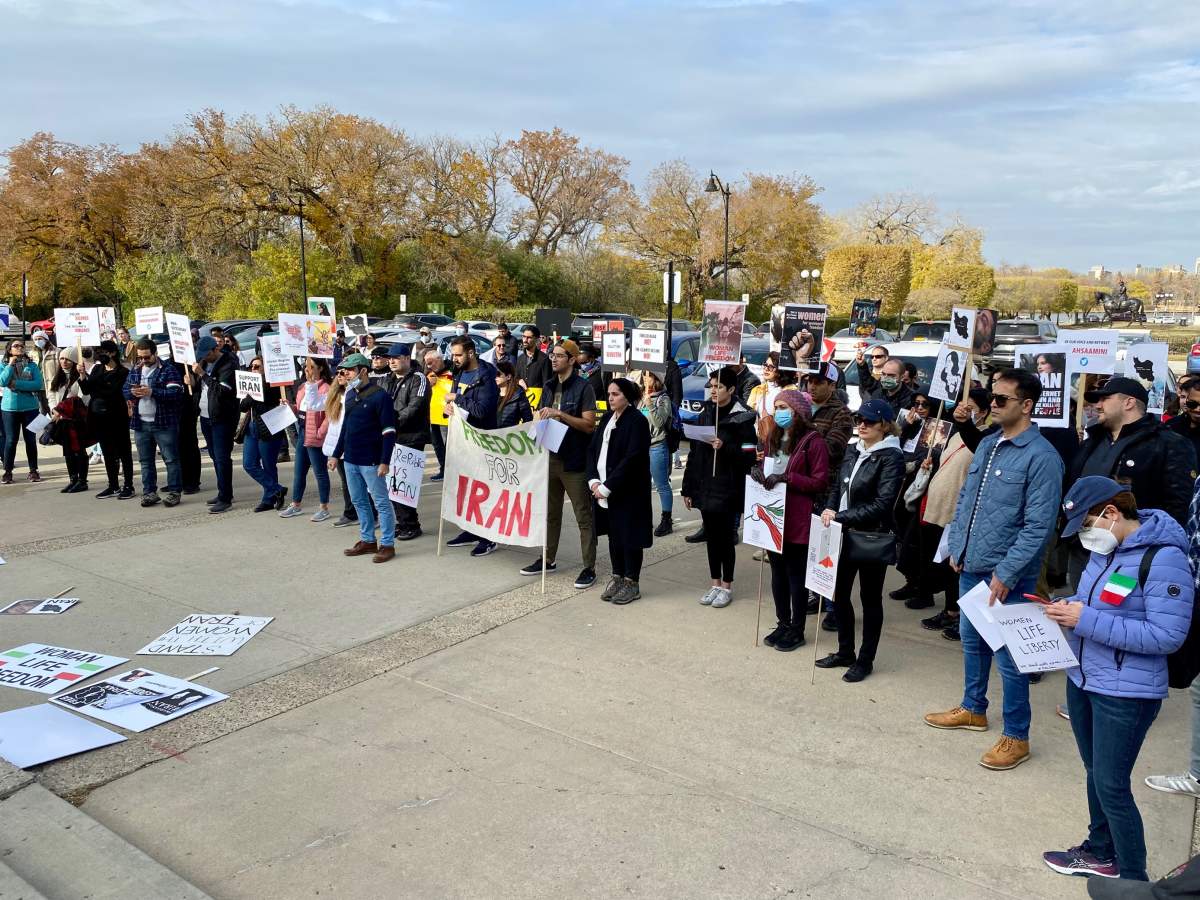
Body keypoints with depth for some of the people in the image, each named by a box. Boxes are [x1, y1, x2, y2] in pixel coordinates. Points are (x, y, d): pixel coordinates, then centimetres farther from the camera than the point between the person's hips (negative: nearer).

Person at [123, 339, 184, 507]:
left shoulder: (168, 369, -7)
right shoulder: (135, 370, 13)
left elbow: (176, 393, -17)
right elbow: (124, 390, 15)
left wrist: (151, 392, -22)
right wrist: (132, 392, -8)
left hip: (164, 422, -6)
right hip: (140, 423, 6)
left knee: (171, 459, -1)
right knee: (145, 461, 11)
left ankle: (174, 492, 6)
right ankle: (149, 492, 19)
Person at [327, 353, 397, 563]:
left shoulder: (379, 395, -13)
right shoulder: (350, 394, 11)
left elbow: (389, 431, -15)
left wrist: (385, 461, -19)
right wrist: (336, 454, 18)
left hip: (371, 461, -8)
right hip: (351, 459, 8)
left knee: (381, 502, -1)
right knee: (359, 502, 15)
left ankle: (387, 545, 6)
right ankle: (367, 541, 25)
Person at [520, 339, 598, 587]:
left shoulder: (583, 387, -8)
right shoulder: (549, 387, 13)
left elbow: (589, 425, -14)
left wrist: (560, 414, -21)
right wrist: (540, 421, -3)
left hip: (574, 461, -7)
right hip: (550, 456, 7)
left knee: (583, 516, -1)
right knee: (550, 512, 16)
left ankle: (589, 568, 4)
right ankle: (548, 559, 28)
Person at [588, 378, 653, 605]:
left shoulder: (637, 421, -12)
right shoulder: (607, 418, 11)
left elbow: (631, 459, -19)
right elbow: (592, 448, 9)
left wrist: (607, 487, -19)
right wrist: (594, 481, -6)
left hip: (629, 491, -7)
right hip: (603, 489, 7)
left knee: (629, 535, 2)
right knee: (613, 534, 15)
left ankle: (632, 583, 14)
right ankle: (617, 577, 28)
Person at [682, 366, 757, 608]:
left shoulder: (741, 418, -8)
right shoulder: (705, 414, 9)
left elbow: (748, 456, -12)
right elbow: (694, 453, 11)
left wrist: (725, 447, -26)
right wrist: (688, 488, 10)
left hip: (728, 490, -6)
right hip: (705, 488, 6)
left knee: (725, 538, 3)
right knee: (711, 537, 12)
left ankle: (726, 586, 17)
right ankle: (715, 584, 24)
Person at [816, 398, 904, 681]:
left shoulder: (891, 457, -13)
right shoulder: (853, 451, 8)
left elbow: (882, 504, -20)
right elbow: (837, 488, 14)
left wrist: (842, 517, -21)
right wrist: (830, 511, -6)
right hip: (845, 535, 7)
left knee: (870, 599, 8)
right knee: (839, 593, 14)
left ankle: (865, 660, 21)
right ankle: (845, 652, 31)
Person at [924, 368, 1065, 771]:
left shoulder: (1041, 456, -16)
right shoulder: (987, 444, 8)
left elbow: (1039, 524, -19)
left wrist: (1006, 574, -19)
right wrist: (956, 547, 10)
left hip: (1006, 575, -8)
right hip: (970, 566, 8)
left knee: (1008, 655, 3)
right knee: (972, 641, 21)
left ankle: (1016, 737, 18)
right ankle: (973, 709, 40)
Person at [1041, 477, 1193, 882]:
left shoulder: (1163, 558, -21)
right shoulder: (1106, 547, 4)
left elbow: (1167, 636, -25)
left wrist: (1086, 620, -27)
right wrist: (1070, 608, -3)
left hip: (1125, 693, -8)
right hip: (1082, 679, 8)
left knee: (1111, 786, 1)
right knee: (1095, 773, 22)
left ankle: (1133, 879, 18)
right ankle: (1101, 852, 40)